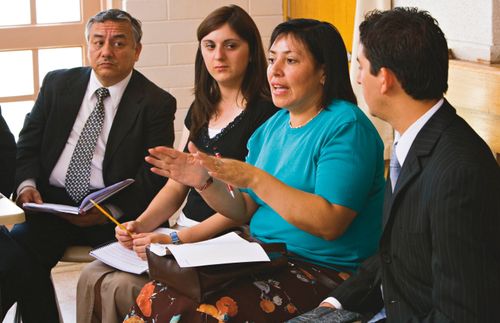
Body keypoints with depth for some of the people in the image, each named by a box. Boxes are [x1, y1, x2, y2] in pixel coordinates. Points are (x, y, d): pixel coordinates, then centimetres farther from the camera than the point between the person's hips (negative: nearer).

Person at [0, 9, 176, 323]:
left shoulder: (157, 103, 1)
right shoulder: (58, 83, 11)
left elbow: (155, 175, -4)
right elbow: (28, 144, 15)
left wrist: (112, 210, -19)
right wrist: (27, 183, -6)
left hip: (117, 213, -3)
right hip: (51, 204, 3)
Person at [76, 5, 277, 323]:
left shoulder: (265, 114, -10)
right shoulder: (200, 109, 15)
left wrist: (178, 239, -22)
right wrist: (141, 224, -3)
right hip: (182, 232, 7)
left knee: (122, 288, -22)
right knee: (92, 278, -11)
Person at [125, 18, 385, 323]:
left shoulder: (345, 126, -11)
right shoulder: (273, 127, 14)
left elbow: (330, 223, -21)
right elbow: (245, 211, 14)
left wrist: (255, 179, -22)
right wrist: (204, 182, -5)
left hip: (322, 274, -7)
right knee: (155, 298, -13)